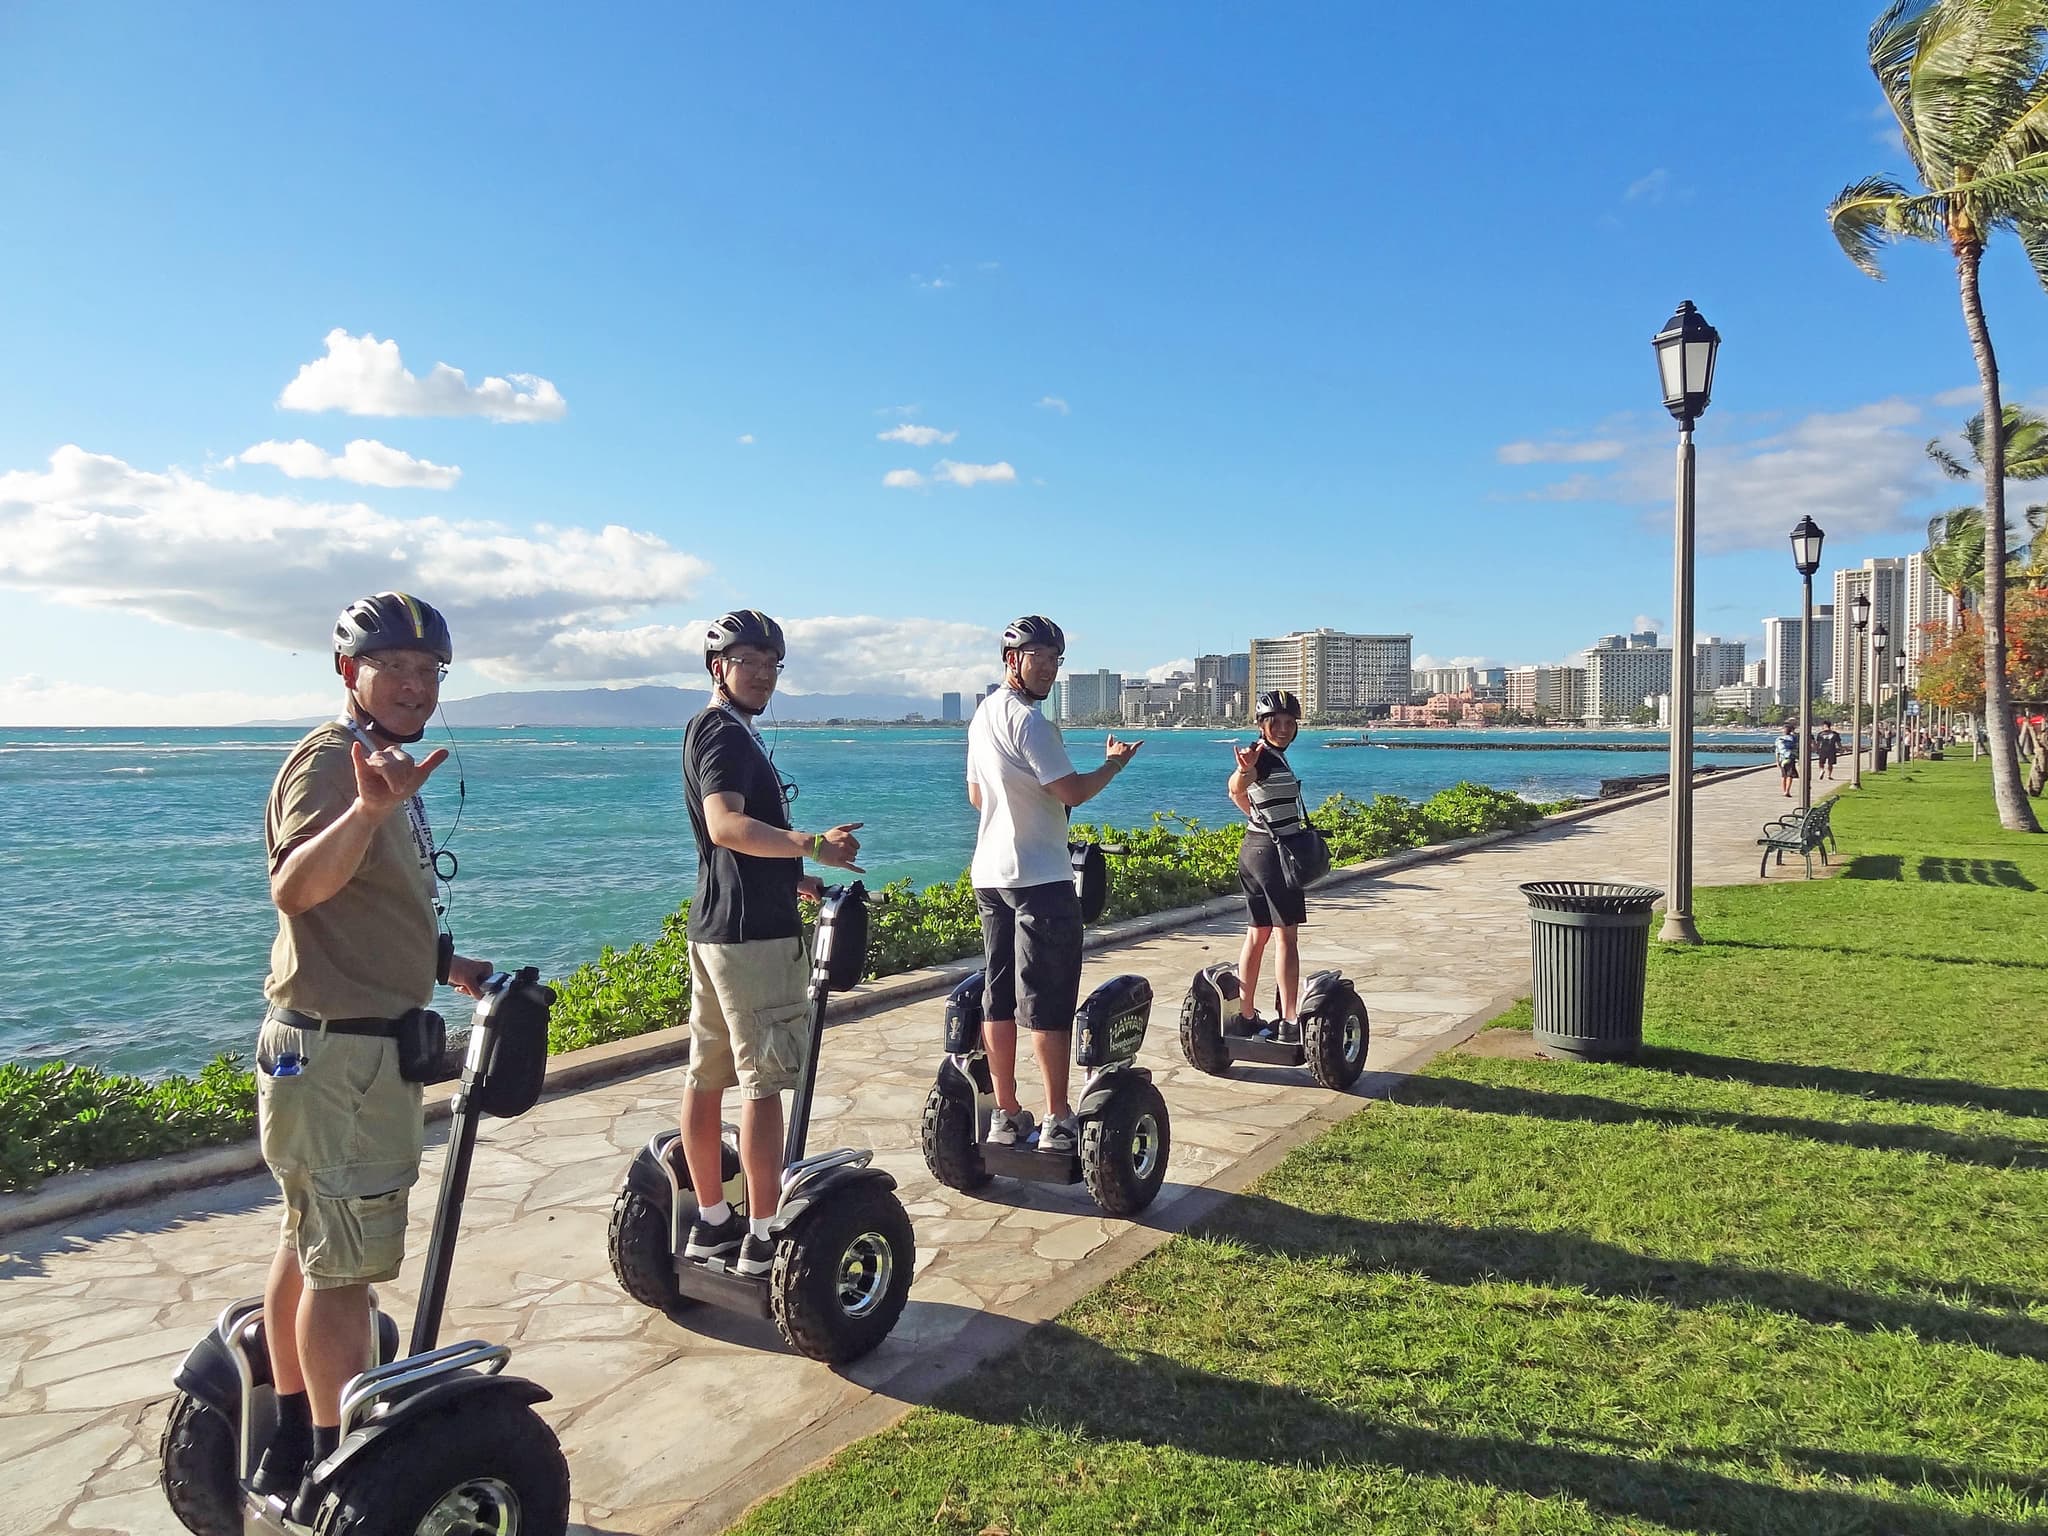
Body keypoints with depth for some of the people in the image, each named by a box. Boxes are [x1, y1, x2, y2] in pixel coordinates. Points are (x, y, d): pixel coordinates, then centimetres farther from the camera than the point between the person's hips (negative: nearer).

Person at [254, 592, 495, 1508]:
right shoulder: (329, 761, -17)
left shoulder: (384, 764, 13)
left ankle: (291, 1446, 34)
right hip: (338, 1053, -10)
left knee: (309, 1245, 19)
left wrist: (445, 963, 17)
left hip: (357, 1047, 10)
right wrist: (368, 809, -52)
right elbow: (294, 889, -36)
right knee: (346, 1266, -1)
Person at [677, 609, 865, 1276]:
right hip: (753, 932, -10)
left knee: (707, 1075, 12)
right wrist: (813, 844, -38)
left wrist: (792, 876, 29)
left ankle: (711, 1222, 22)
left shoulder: (710, 730, 20)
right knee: (764, 1081, -6)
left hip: (712, 926, 10)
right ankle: (763, 1239, -1)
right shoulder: (727, 732, -12)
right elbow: (727, 825, -29)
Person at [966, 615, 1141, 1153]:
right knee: (1048, 1003, -3)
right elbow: (1073, 792, -17)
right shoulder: (1028, 720, -15)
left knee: (999, 997, 10)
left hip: (989, 873, 9)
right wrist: (1114, 762, -2)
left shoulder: (981, 716, 14)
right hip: (1040, 878, -9)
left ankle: (1006, 1115, 17)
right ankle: (1058, 1121, 3)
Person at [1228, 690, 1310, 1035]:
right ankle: (1289, 1022, -3)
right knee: (1287, 938, -5)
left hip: (1254, 848, 10)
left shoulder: (1273, 756, 12)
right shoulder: (1264, 756, -17)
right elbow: (1237, 788, -40)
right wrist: (1244, 769, -61)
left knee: (1256, 935, 12)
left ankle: (1246, 1018, 16)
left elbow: (1239, 795, 28)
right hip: (1273, 852, -10)